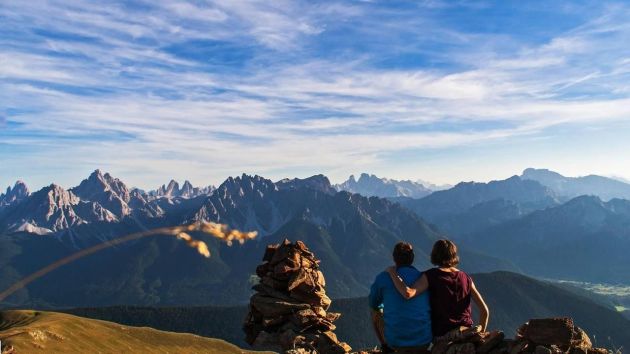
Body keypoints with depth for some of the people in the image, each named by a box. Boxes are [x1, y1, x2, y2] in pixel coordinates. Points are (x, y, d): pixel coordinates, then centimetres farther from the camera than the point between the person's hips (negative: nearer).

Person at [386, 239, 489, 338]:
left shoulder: (431, 276, -9)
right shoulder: (466, 278, 3)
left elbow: (408, 293, -24)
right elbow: (484, 309, 0)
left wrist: (393, 273, -10)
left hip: (442, 335, -3)